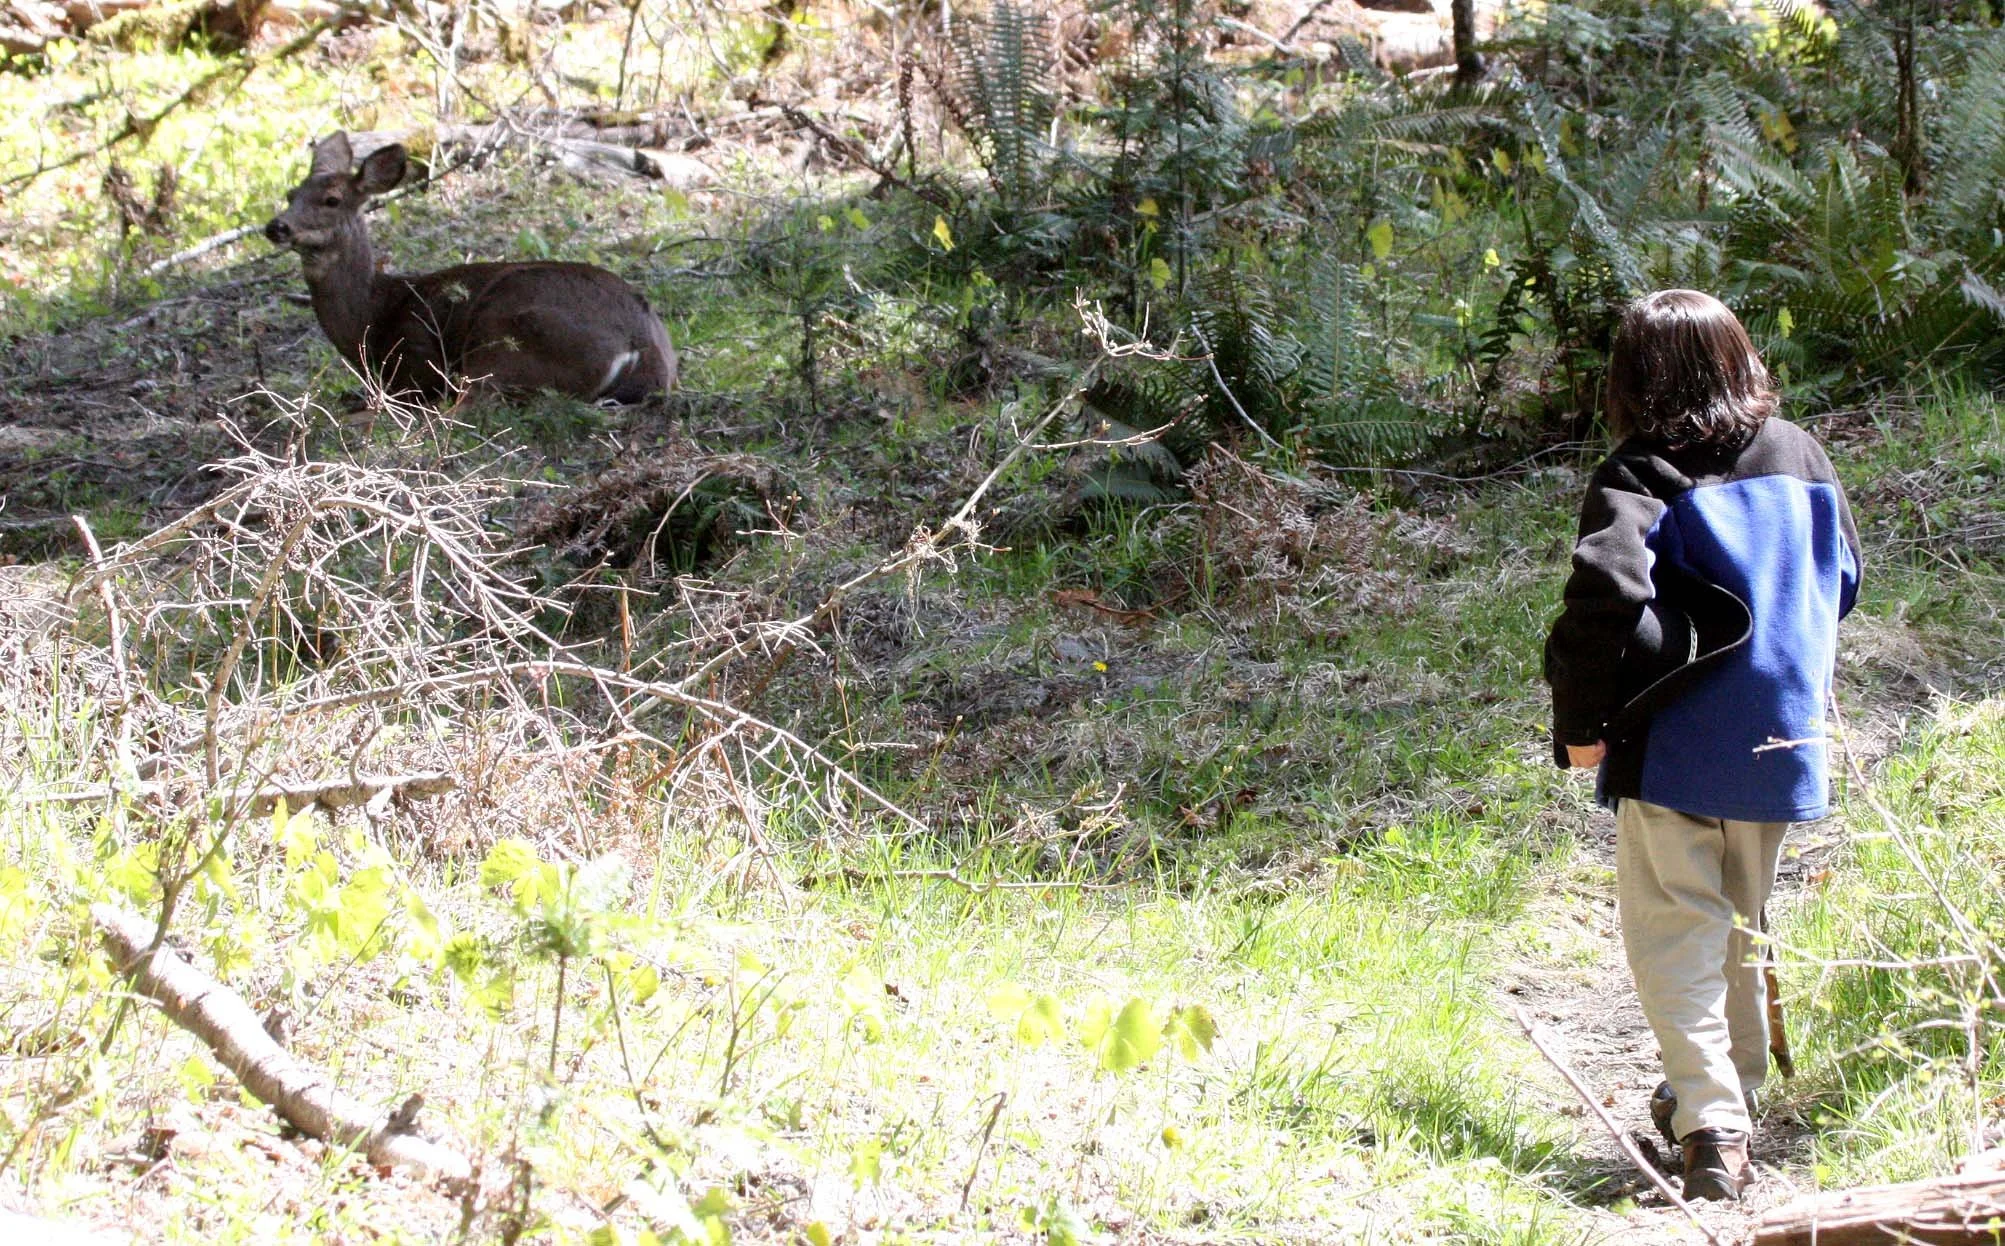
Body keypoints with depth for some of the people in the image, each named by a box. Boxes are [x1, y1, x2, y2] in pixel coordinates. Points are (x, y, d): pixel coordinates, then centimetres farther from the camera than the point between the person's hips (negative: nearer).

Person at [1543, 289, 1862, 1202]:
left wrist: (1581, 723, -15)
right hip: (1782, 740, 5)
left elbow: (1605, 596, -26)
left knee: (1673, 931, -2)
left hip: (1676, 747, -5)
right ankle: (1732, 1085, 35)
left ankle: (1711, 1122, -16)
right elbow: (1844, 577, 13)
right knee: (1742, 921, 22)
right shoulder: (1797, 453, 4)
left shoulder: (1640, 476, -13)